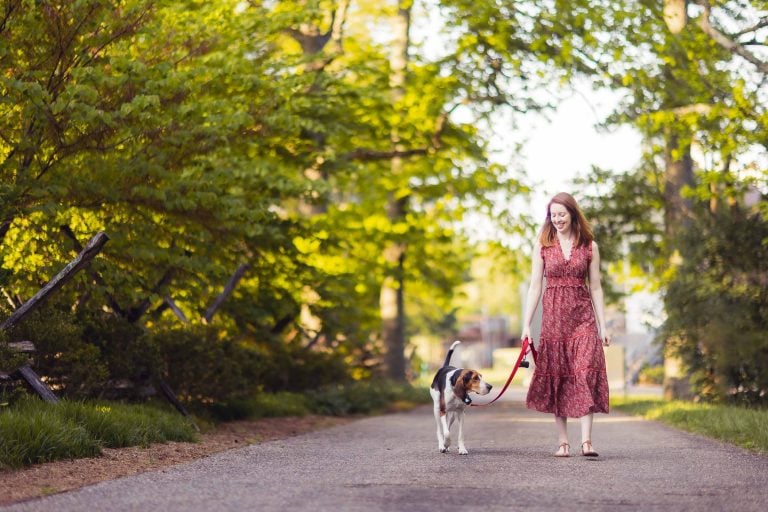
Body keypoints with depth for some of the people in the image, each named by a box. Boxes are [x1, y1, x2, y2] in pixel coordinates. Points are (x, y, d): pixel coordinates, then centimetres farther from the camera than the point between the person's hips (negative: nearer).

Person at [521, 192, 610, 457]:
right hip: (553, 317, 1)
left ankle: (586, 440, -17)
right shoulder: (542, 245, 6)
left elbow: (595, 287, 7)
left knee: (585, 373, -12)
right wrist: (526, 324, -2)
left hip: (583, 317, -1)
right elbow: (535, 286, 4)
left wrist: (603, 326, 3)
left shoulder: (589, 246, 6)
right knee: (556, 376, 2)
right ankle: (563, 442, 8)